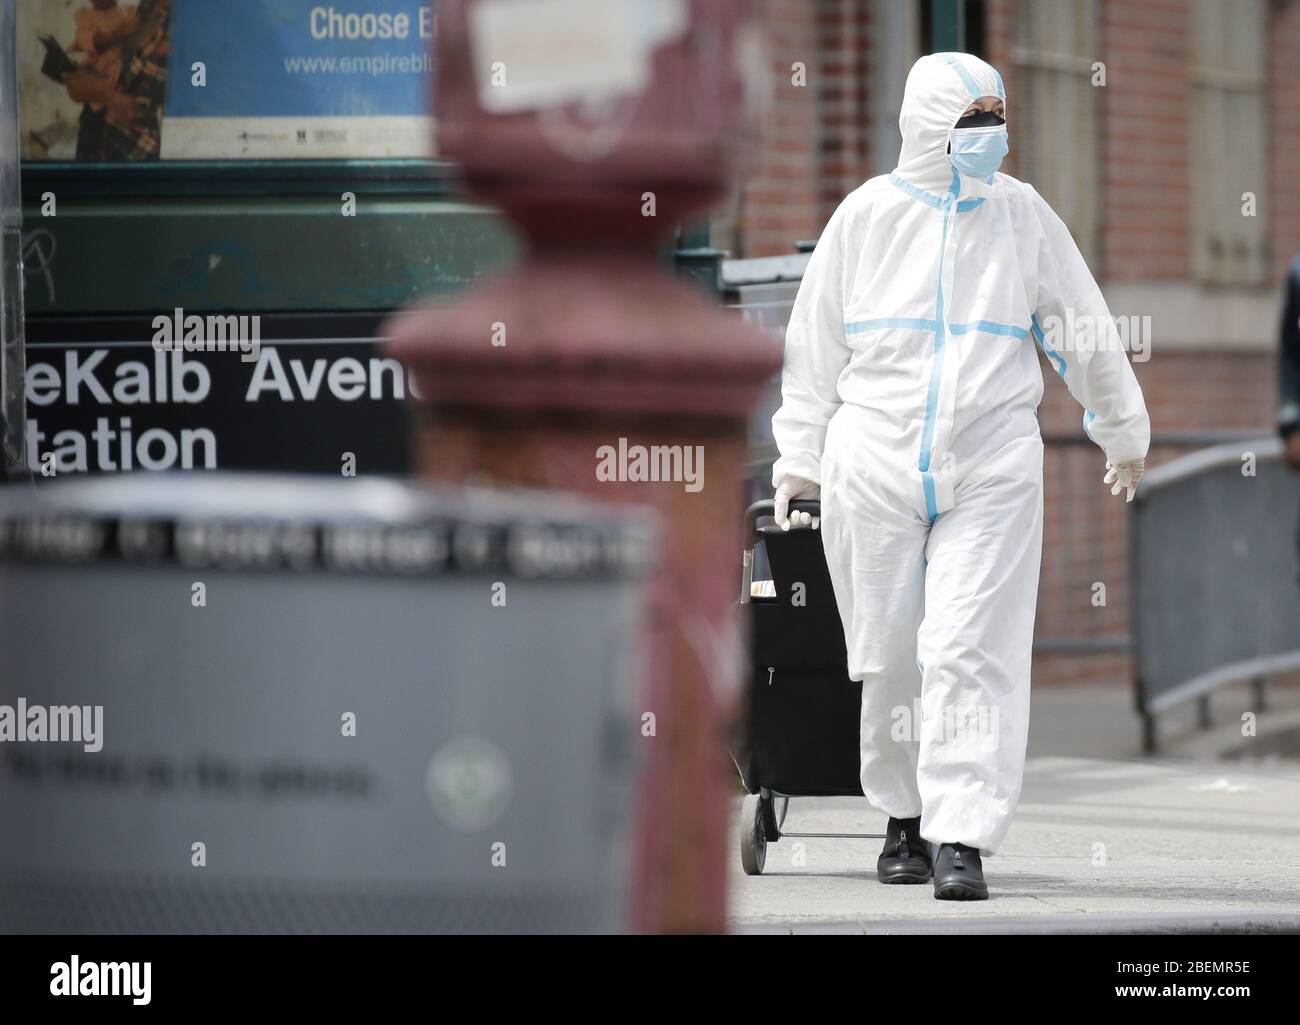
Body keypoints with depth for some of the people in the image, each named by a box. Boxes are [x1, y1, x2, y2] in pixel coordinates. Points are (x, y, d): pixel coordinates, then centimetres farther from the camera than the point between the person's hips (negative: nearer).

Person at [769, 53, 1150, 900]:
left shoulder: (1024, 217, 6)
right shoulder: (868, 217, 4)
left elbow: (1086, 333, 16)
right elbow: (814, 348, 11)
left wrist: (1123, 435, 24)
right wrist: (797, 466, 12)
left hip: (991, 474, 0)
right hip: (874, 468, 1)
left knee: (970, 652, -12)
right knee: (890, 658, 4)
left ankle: (962, 838, -14)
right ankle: (906, 814, 24)